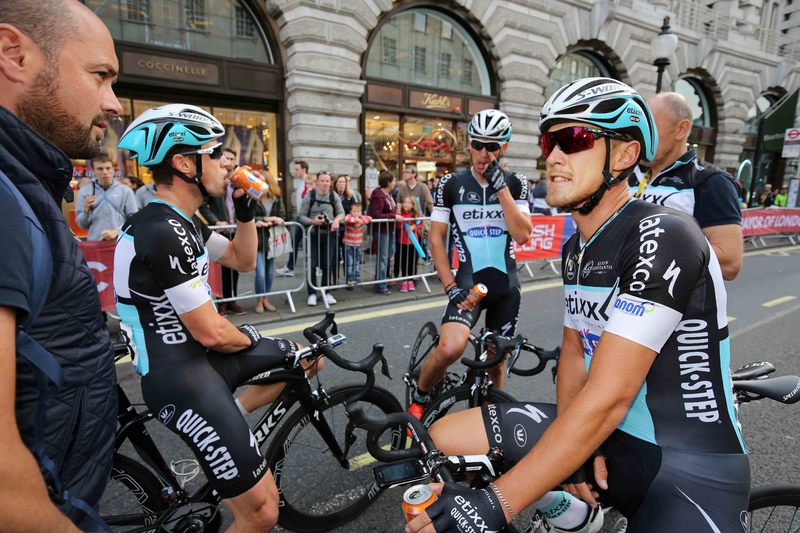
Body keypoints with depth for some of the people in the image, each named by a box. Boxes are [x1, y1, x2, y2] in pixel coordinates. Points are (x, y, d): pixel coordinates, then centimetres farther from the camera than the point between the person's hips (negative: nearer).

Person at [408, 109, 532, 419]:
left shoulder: (515, 183, 3)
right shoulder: (451, 184, -1)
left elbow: (522, 235, -10)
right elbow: (436, 238, -2)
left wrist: (500, 186, -15)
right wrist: (450, 286, -11)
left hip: (506, 285, 3)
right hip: (469, 281, -2)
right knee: (449, 348, -26)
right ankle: (419, 399, 4)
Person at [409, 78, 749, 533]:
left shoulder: (662, 237, -22)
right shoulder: (575, 248, 3)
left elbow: (608, 398, -27)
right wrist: (575, 448, -9)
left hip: (692, 468, -7)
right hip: (604, 436, 7)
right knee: (441, 441, -1)